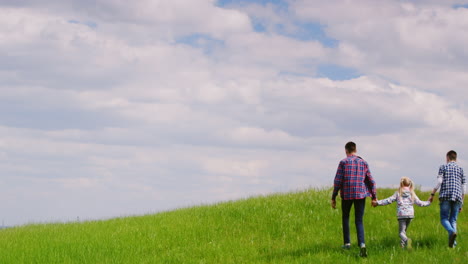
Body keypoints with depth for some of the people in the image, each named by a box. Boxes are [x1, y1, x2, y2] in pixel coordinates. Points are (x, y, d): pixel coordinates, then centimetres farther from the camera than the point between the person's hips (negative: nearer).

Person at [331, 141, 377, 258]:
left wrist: (333, 197, 0)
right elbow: (370, 181, 6)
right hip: (361, 195, 2)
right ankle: (362, 244, -18)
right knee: (359, 221, 2)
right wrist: (374, 196, 12)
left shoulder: (343, 162, -3)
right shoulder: (363, 163, 6)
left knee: (345, 218, 20)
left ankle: (347, 243, 20)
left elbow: (338, 181, -5)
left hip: (346, 195, -2)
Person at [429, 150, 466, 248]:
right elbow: (464, 188, 13)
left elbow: (439, 182, -6)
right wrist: (461, 203, 18)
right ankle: (452, 243, -7)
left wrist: (432, 194, 1)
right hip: (457, 197, 3)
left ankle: (452, 232, -31)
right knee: (453, 220, 7)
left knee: (444, 219, 0)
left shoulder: (443, 167, 6)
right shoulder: (460, 169, 15)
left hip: (445, 196, -3)